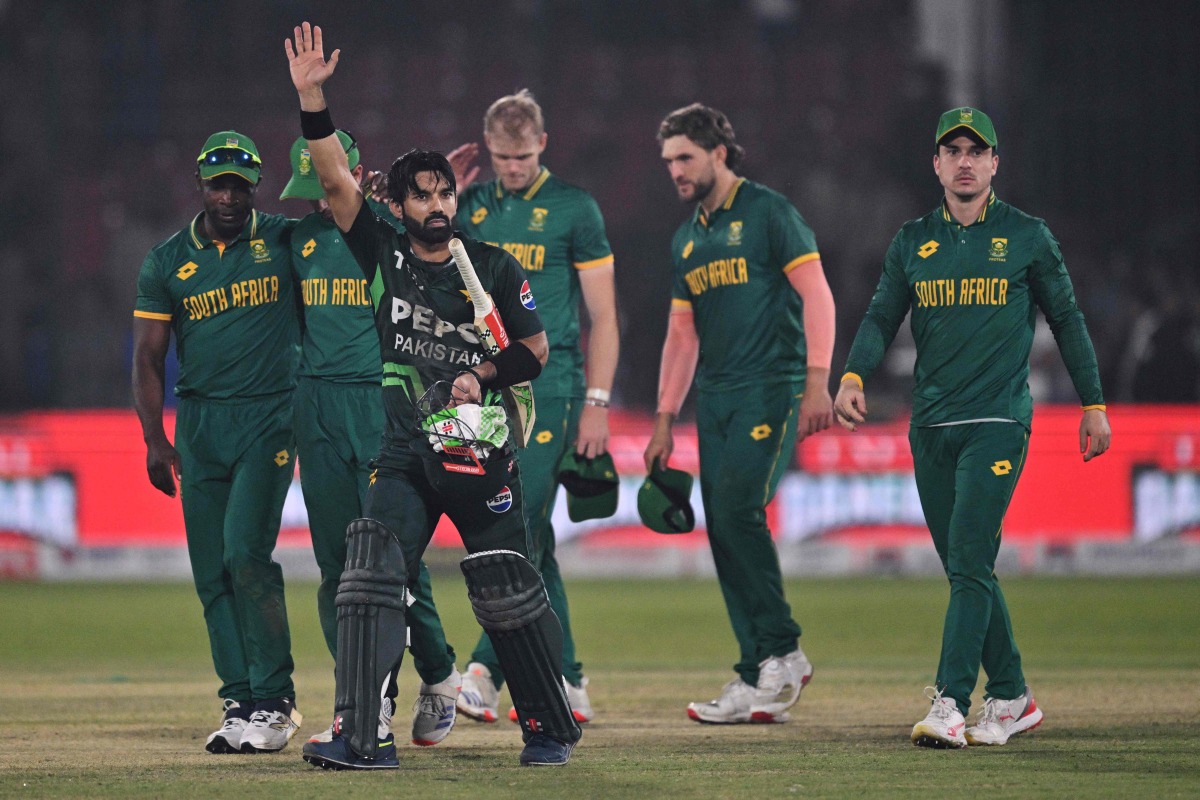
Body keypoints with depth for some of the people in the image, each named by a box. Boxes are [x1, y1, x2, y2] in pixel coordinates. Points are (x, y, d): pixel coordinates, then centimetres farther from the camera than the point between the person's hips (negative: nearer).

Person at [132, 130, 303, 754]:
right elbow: (148, 357, 6)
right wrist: (155, 440, -4)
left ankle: (273, 701, -9)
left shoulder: (285, 241, 3)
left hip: (268, 415, -3)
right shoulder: (167, 262, 6)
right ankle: (241, 703, 9)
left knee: (245, 552, -15)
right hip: (198, 424, 3)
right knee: (212, 572, 2)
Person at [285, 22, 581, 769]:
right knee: (371, 580, -11)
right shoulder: (385, 255, 4)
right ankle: (364, 736, -12)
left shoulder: (494, 267, 2)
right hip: (407, 451, 1)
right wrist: (311, 96, -13)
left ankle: (552, 727, 15)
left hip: (480, 453, -1)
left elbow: (535, 347, 9)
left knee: (509, 595, 1)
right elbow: (337, 179, -5)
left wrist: (483, 376, -8)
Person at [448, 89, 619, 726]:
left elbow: (603, 315, -1)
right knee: (531, 540, 7)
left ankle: (486, 672, -19)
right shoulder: (472, 203, 12)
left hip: (548, 386, -5)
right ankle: (565, 681, 13)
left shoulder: (572, 208, 0)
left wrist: (597, 403, -6)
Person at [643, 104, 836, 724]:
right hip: (714, 397, 7)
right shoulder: (686, 240, 19)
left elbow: (815, 294, -9)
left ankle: (783, 650, -9)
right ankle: (757, 682, 3)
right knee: (723, 532, 1)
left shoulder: (767, 213, -3)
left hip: (771, 388, -7)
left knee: (738, 508, -21)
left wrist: (817, 381, -18)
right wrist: (665, 419, 19)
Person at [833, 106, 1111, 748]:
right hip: (931, 428, 4)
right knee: (965, 568, 7)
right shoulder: (913, 241, 11)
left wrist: (1093, 404, 6)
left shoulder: (1028, 237, 3)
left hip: (998, 423, -4)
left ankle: (950, 705, -21)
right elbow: (882, 317, 6)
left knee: (969, 559, -15)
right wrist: (853, 375, -13)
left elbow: (1066, 320, 8)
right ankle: (1011, 698, 17)